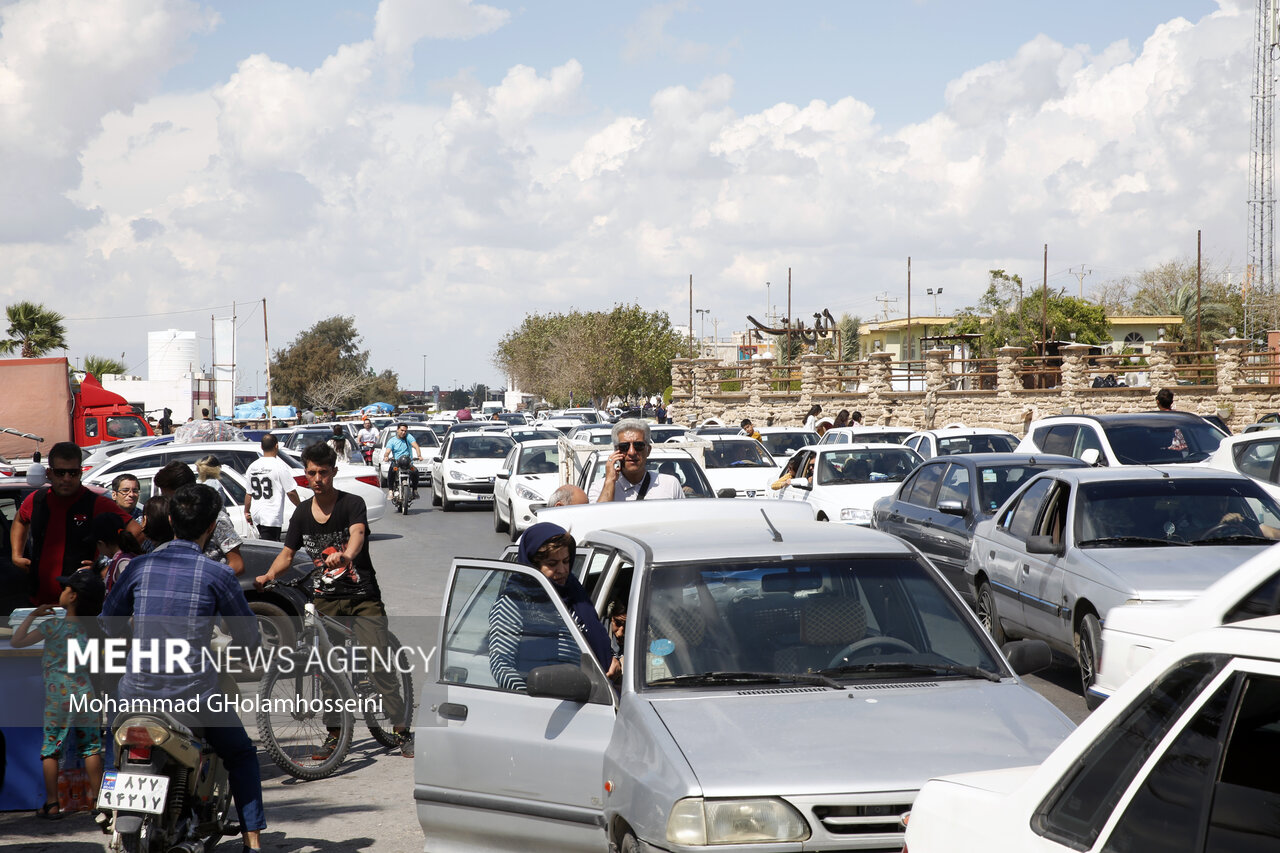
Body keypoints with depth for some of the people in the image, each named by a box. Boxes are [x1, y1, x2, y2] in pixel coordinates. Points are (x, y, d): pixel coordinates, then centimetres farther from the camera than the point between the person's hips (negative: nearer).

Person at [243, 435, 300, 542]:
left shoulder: (252, 466, 8)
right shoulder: (280, 466, -11)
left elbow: (248, 493, 13)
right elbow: (291, 492, -9)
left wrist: (246, 512, 25)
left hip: (256, 513, 7)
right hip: (272, 517, -7)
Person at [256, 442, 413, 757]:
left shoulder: (352, 503, -9)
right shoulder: (302, 513, 6)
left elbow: (357, 533, -29)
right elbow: (287, 553, 11)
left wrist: (346, 555, -51)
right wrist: (268, 576, -10)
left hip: (362, 596, -4)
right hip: (325, 599, 4)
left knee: (380, 665, -10)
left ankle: (402, 731, -3)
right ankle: (334, 733, 14)